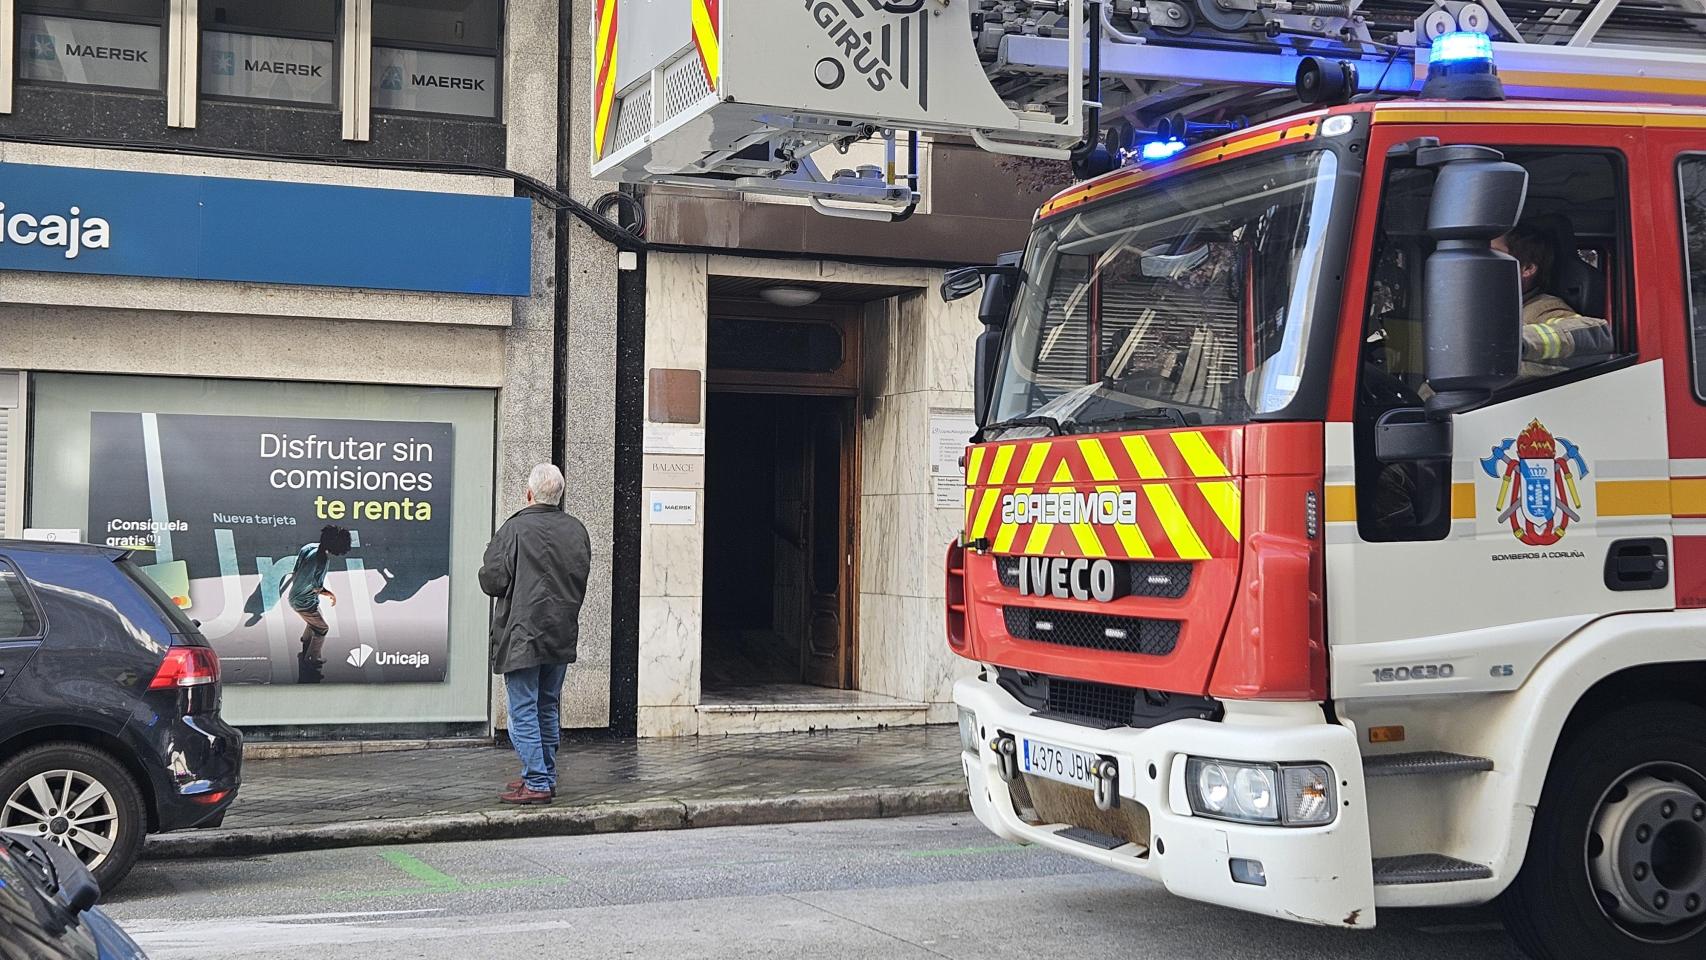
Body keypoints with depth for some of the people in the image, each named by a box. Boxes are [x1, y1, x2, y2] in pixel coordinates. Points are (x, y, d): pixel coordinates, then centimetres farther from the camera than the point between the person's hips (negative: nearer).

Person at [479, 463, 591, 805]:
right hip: (562, 636, 6)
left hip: (522, 636, -6)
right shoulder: (577, 530, 5)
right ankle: (545, 776, 23)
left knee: (524, 712, -2)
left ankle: (536, 783, -4)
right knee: (549, 709, 16)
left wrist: (485, 573, 9)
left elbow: (492, 581, -12)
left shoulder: (514, 529, -15)